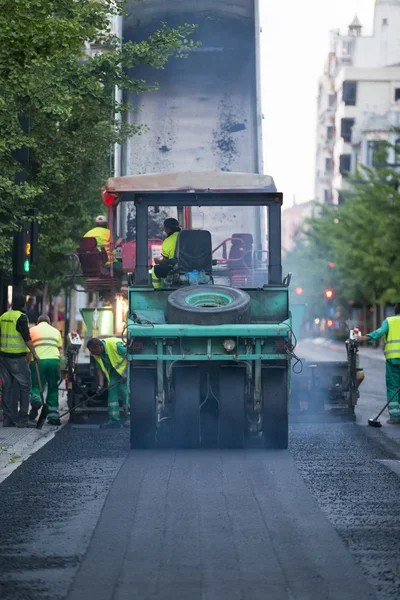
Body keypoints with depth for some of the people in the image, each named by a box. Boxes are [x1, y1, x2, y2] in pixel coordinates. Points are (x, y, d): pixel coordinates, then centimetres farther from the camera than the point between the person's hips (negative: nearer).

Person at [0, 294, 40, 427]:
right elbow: (27, 338, -18)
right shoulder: (21, 317, -13)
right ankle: (23, 419, -2)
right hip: (17, 357, -7)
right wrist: (34, 354, -11)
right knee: (25, 386, 1)